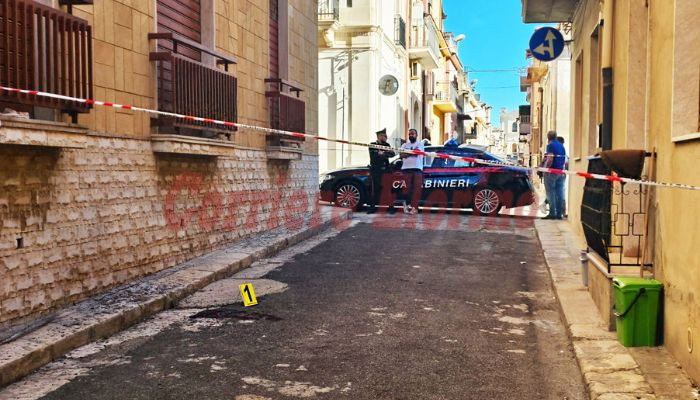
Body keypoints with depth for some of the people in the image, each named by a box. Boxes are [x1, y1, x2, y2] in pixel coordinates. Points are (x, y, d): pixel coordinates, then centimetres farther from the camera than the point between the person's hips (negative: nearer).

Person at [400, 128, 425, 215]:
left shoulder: (420, 144, 10)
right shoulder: (405, 145, 19)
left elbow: (417, 152, -9)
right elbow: (402, 155, 3)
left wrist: (407, 153, 2)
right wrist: (412, 153, -7)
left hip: (417, 169, -3)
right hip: (406, 169, 3)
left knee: (416, 189, -9)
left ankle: (414, 207, -10)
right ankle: (406, 205, -1)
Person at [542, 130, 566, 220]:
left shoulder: (550, 145, -11)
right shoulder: (561, 146, 14)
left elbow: (550, 159, -20)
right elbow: (565, 159, 17)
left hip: (551, 172, -7)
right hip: (560, 172, 7)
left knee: (550, 193, -4)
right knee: (559, 193, 6)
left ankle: (552, 213, -6)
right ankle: (559, 214, 8)